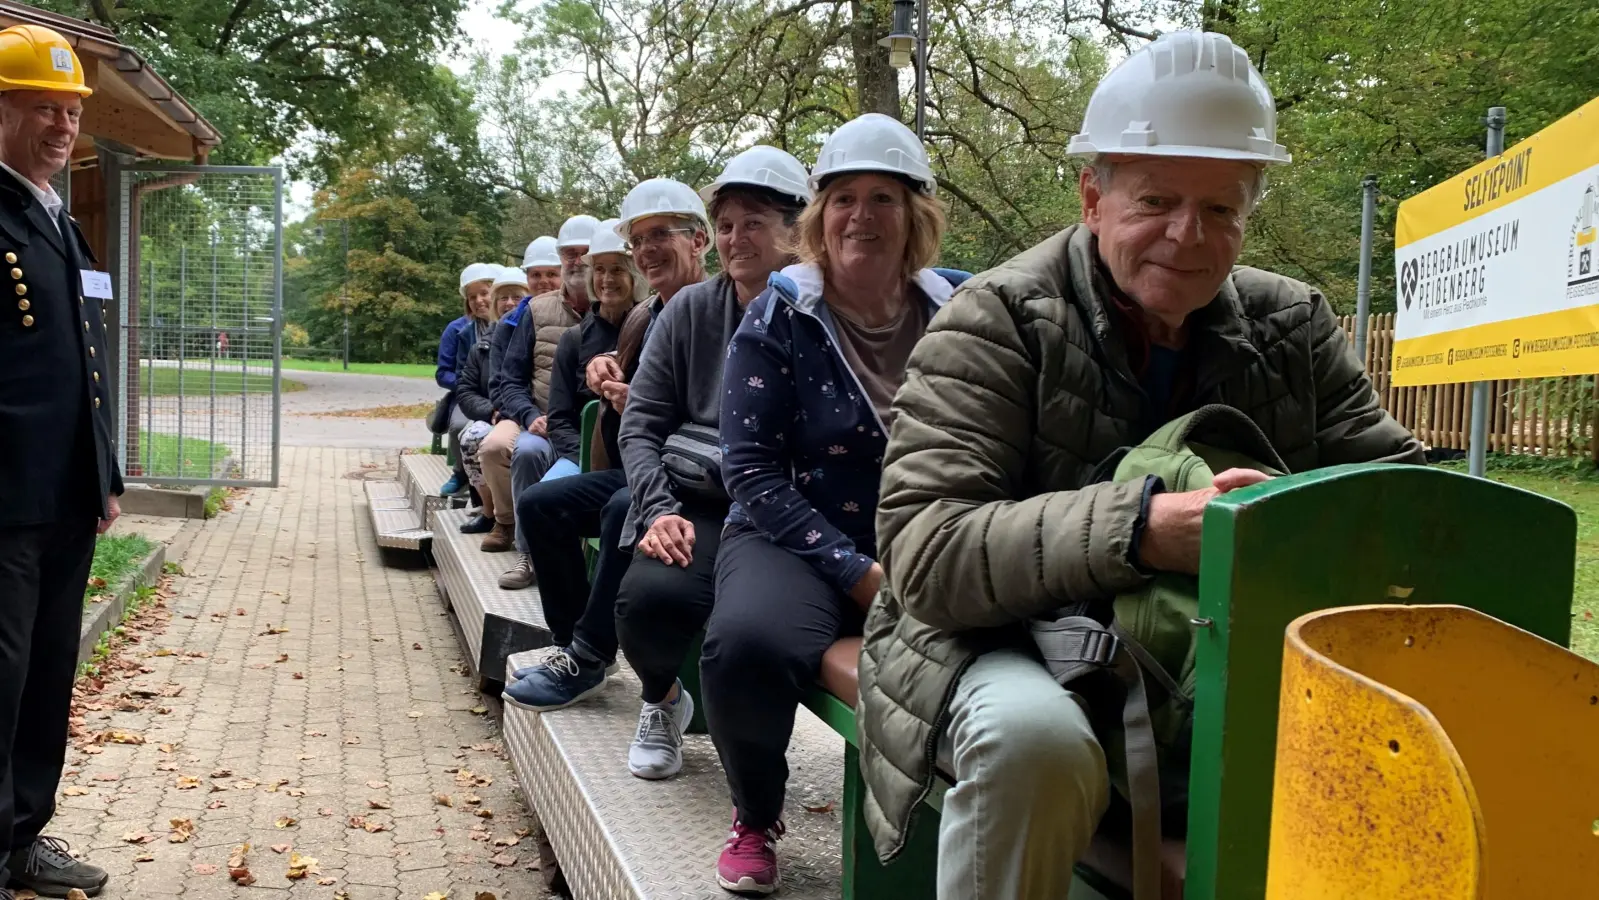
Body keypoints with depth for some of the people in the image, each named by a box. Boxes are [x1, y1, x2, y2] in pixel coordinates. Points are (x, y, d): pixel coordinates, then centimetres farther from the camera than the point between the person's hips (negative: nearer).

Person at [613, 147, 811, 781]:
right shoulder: (691, 311, 12)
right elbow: (640, 423, 10)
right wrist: (660, 509, -6)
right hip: (695, 506, 3)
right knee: (649, 598, -27)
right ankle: (661, 702, 11)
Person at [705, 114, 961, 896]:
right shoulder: (778, 319, -2)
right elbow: (753, 471, -7)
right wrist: (861, 575, -16)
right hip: (800, 545, -1)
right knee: (747, 643, -35)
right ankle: (755, 819, -1)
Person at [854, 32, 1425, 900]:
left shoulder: (1293, 325, 6)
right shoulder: (996, 323, -10)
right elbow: (924, 552, -20)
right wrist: (1144, 528, -35)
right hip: (1015, 643, -4)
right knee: (1035, 740, -36)